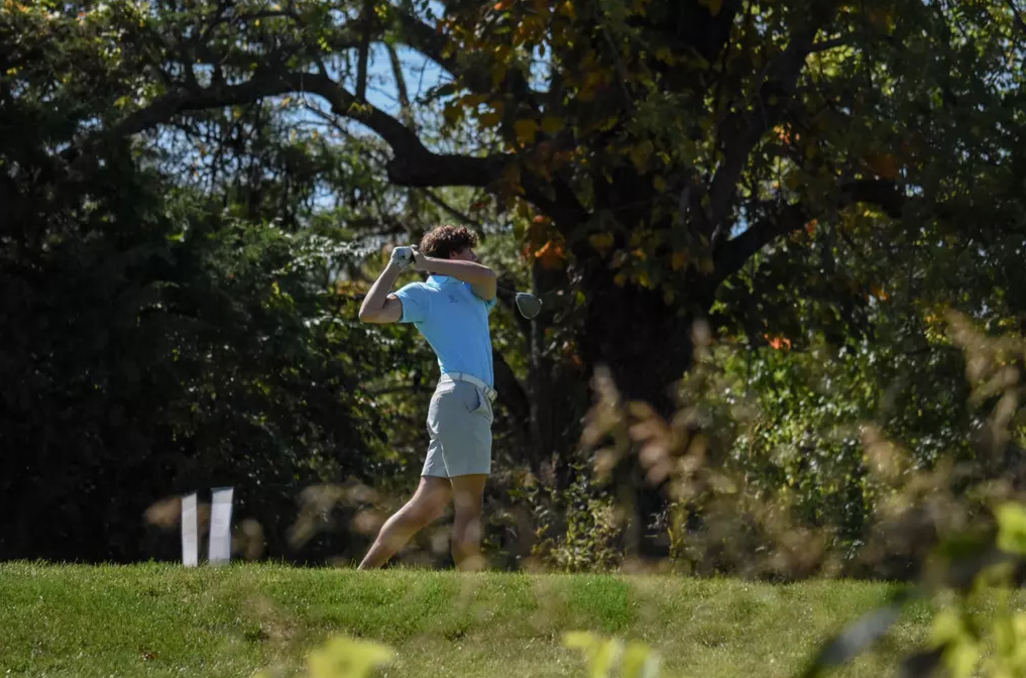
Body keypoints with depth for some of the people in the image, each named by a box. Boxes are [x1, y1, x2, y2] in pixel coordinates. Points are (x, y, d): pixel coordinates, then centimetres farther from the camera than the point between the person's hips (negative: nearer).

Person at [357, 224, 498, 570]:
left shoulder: (473, 293, 26)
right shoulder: (421, 294, 6)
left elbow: (487, 276, 1)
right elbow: (370, 313, -9)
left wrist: (426, 262, 2)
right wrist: (395, 266, -3)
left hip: (474, 404, 8)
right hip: (462, 397, -8)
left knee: (424, 508, 4)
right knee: (468, 507, -10)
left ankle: (362, 576, 5)